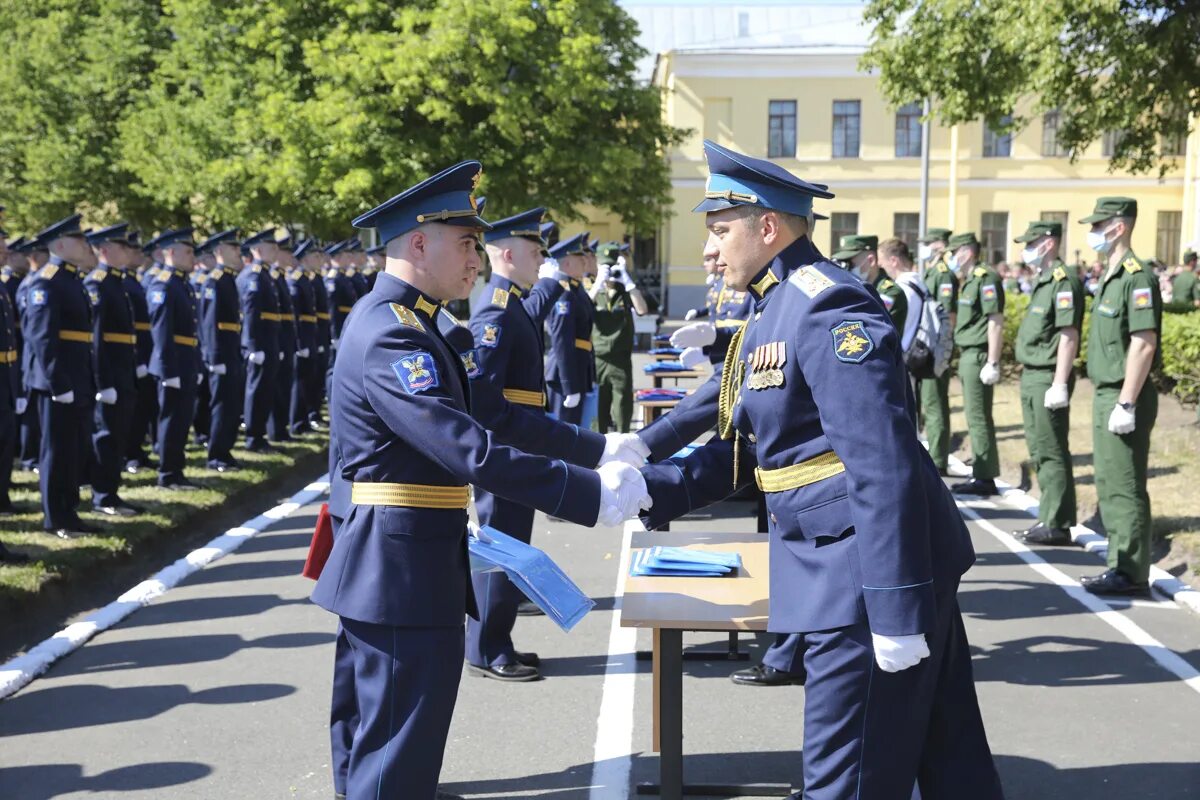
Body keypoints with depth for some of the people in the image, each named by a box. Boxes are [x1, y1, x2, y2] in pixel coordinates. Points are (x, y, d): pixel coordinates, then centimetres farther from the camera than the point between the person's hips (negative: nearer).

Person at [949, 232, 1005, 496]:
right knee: (975, 418, 13)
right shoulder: (970, 281, 17)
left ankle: (985, 479, -2)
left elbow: (996, 323, -18)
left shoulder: (985, 279, -13)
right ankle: (980, 474, 19)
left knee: (979, 418, -7)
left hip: (978, 357, -10)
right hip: (968, 356, 10)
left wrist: (992, 363, -21)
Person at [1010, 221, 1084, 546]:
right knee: (1039, 451, 15)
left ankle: (1057, 525, 2)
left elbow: (1069, 336, -21)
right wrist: (1028, 375, 18)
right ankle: (1049, 518, 23)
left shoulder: (1064, 281, -15)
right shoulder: (1043, 280, 15)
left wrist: (1059, 385, -24)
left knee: (1052, 452, -4)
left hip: (1048, 378, -10)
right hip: (1032, 376, 10)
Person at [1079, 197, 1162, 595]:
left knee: (1125, 487, -4)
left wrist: (1126, 404, -22)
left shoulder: (1136, 276, -16)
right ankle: (1120, 563, 23)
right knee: (1108, 485, 14)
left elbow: (1144, 344, -21)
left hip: (1123, 398, -10)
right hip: (1105, 394, 10)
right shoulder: (1110, 276, 14)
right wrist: (1107, 399, 18)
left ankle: (1131, 573, 3)